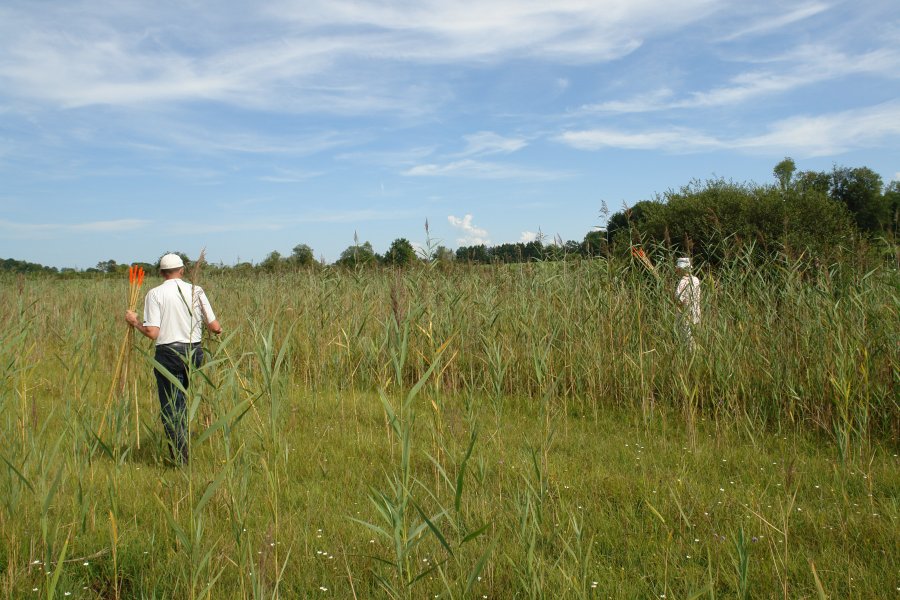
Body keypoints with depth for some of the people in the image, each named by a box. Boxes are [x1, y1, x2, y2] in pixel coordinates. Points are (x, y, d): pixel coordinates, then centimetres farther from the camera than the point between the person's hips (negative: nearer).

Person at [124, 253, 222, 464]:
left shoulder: (155, 294, -4)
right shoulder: (196, 291, 4)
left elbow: (152, 333, -12)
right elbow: (215, 328, 1)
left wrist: (134, 322, 7)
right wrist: (217, 329, 24)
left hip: (168, 354, -4)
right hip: (194, 352, 4)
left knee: (171, 407, 4)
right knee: (181, 401, 22)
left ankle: (182, 459, 4)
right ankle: (180, 448, 28)